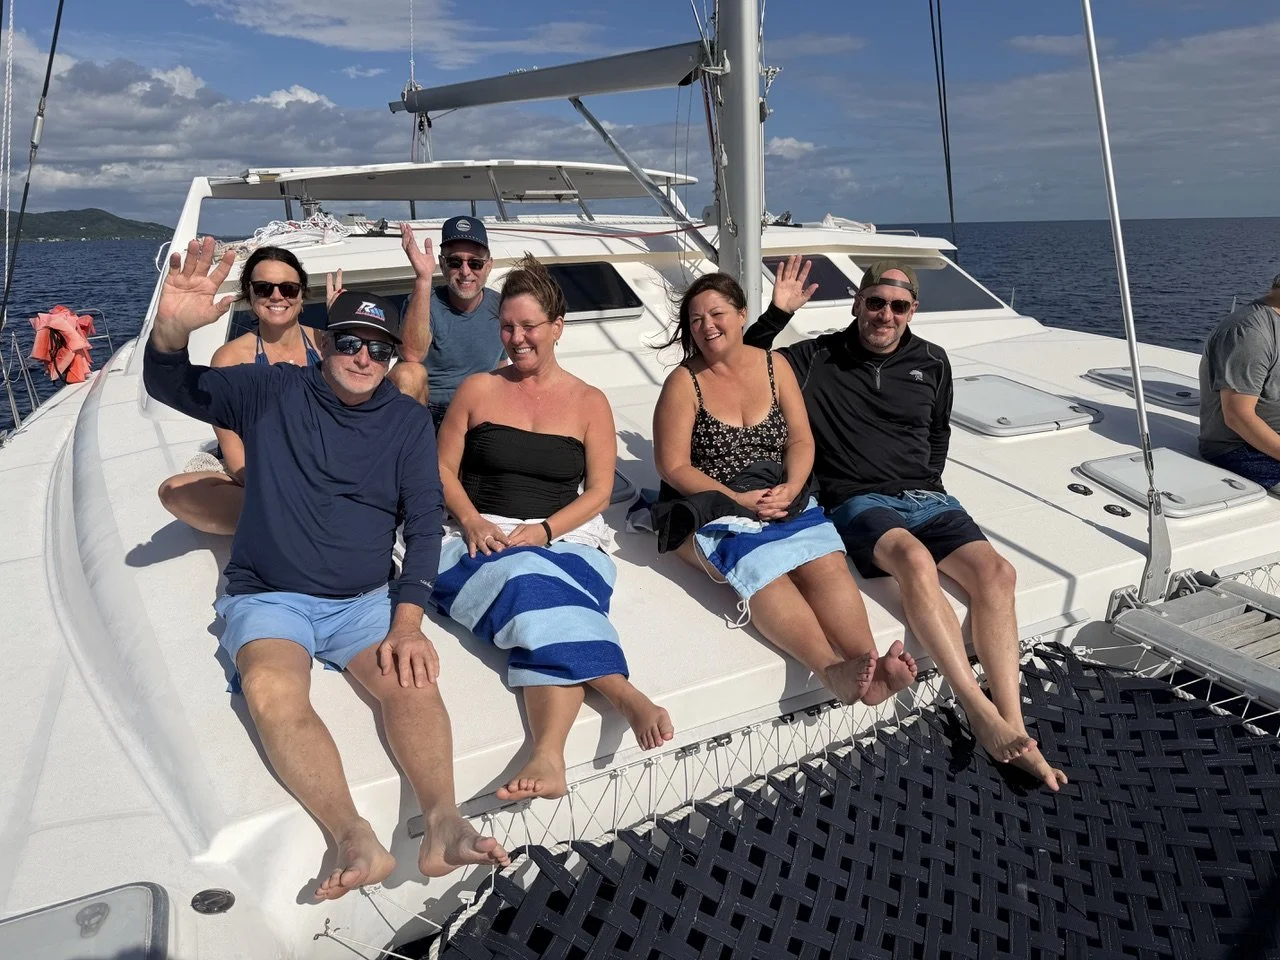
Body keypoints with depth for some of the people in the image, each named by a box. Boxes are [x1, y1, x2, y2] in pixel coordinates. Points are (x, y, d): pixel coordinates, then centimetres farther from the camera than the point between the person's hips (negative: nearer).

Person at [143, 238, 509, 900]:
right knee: (271, 689, -32)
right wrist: (172, 329, -33)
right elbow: (170, 388, -8)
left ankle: (442, 822, -37)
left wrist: (408, 621, -12)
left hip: (365, 600, 2)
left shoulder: (409, 423, 6)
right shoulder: (274, 391, 2)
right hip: (267, 597, -1)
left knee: (410, 679, -29)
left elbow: (423, 525, 2)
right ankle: (356, 842, -41)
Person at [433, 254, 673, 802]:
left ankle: (548, 756, -51)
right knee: (533, 584, -38)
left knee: (541, 608, -37)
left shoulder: (590, 403, 12)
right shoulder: (478, 390, 14)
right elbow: (444, 469, 13)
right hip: (486, 540, 1)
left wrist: (543, 530, -10)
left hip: (566, 538, 0)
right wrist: (472, 521, -7)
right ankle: (626, 695, -45)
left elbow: (598, 491, 7)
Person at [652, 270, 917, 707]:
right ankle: (834, 670, -52)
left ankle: (869, 662, -47)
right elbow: (673, 467, -4)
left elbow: (802, 441, 10)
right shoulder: (683, 383, 2)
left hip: (782, 500, 4)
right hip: (711, 510, -3)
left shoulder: (774, 366, 12)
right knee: (760, 568, -35)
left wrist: (790, 488, -11)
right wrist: (737, 500, -15)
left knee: (824, 558, -30)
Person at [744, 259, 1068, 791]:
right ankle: (982, 714, -33)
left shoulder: (932, 362, 16)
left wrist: (928, 483, 14)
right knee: (914, 558, -37)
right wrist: (775, 317, -10)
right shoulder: (818, 358, 5)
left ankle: (1013, 729, -23)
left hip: (926, 497, 5)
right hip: (858, 501, -4)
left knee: (995, 571, -24)